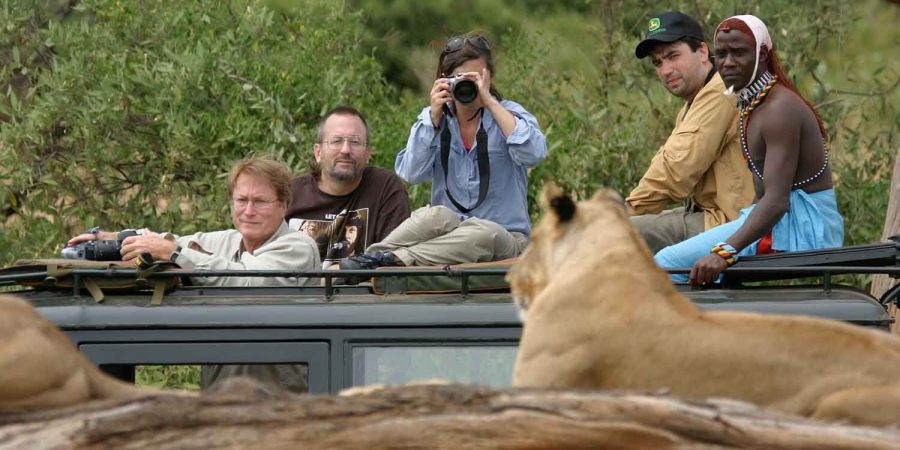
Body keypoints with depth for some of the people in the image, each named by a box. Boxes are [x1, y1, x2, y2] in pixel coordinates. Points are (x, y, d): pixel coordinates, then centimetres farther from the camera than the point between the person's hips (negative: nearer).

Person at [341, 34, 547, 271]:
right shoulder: (433, 118, 8)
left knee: (485, 232, -37)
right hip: (449, 231, 2)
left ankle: (392, 260, -44)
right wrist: (434, 115, -12)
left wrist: (490, 102, -20)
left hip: (504, 237, -2)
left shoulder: (508, 115, 1)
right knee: (437, 215, -33)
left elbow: (534, 153, -21)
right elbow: (411, 173, -6)